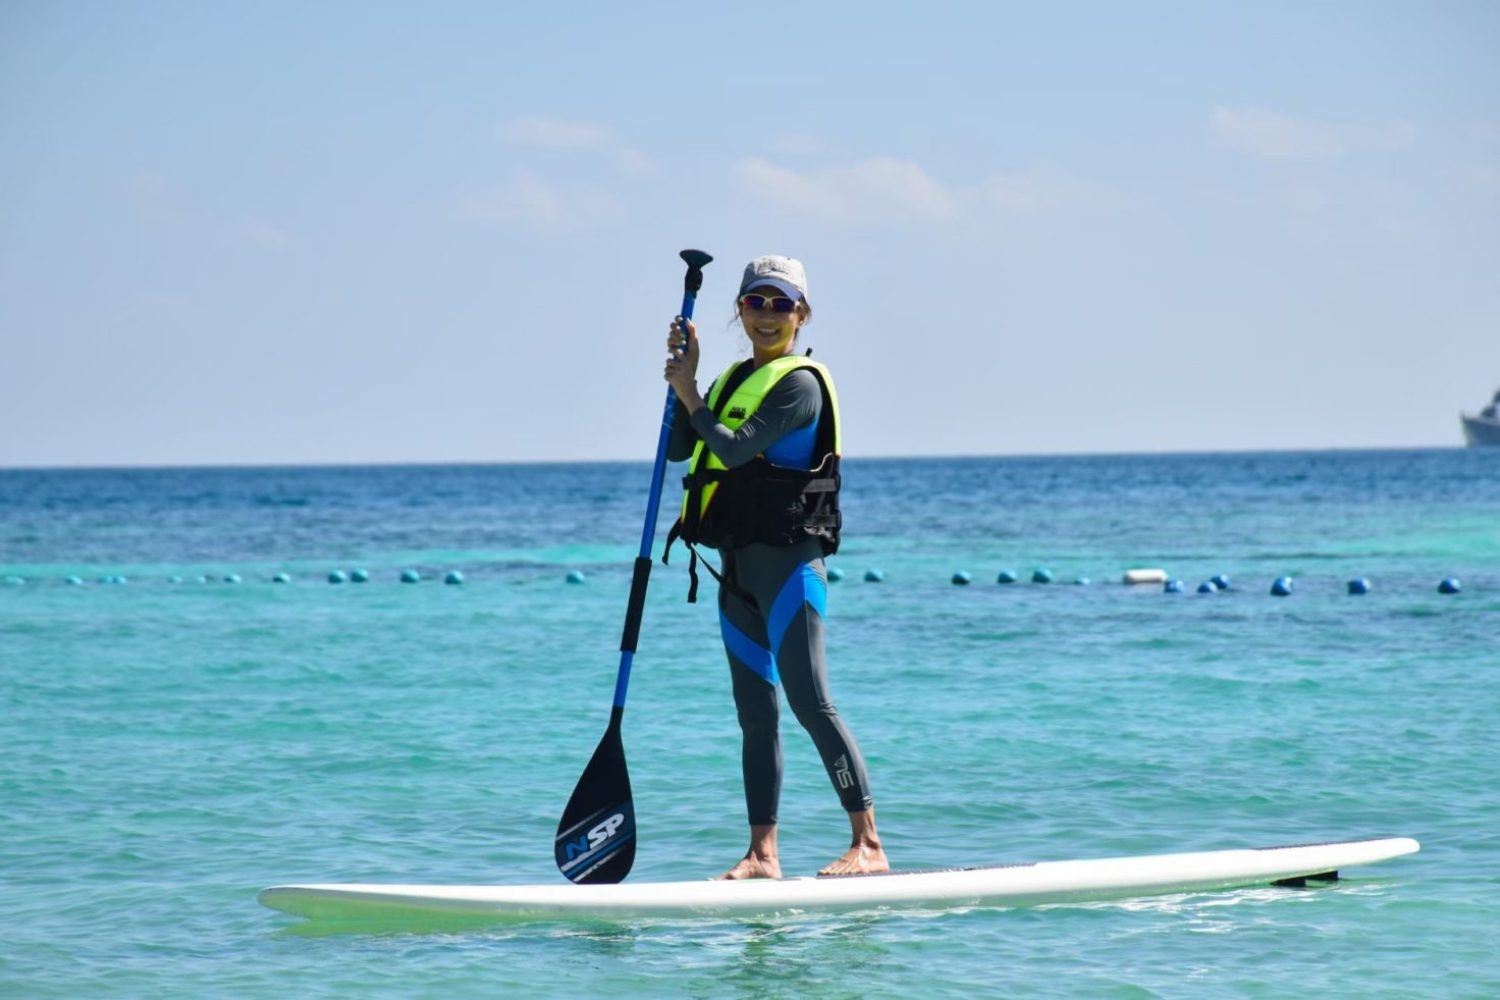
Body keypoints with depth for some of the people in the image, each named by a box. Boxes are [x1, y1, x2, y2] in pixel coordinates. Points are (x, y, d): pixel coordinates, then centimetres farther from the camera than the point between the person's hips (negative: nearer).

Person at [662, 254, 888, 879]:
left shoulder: (799, 384, -9)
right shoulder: (735, 379, 18)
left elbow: (733, 449, -19)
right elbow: (679, 449, 12)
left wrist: (690, 396, -6)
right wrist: (684, 377, 3)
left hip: (786, 562, -9)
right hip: (739, 569, 9)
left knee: (811, 704, -13)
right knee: (755, 714, 8)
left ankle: (869, 845, -14)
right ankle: (762, 856, 10)